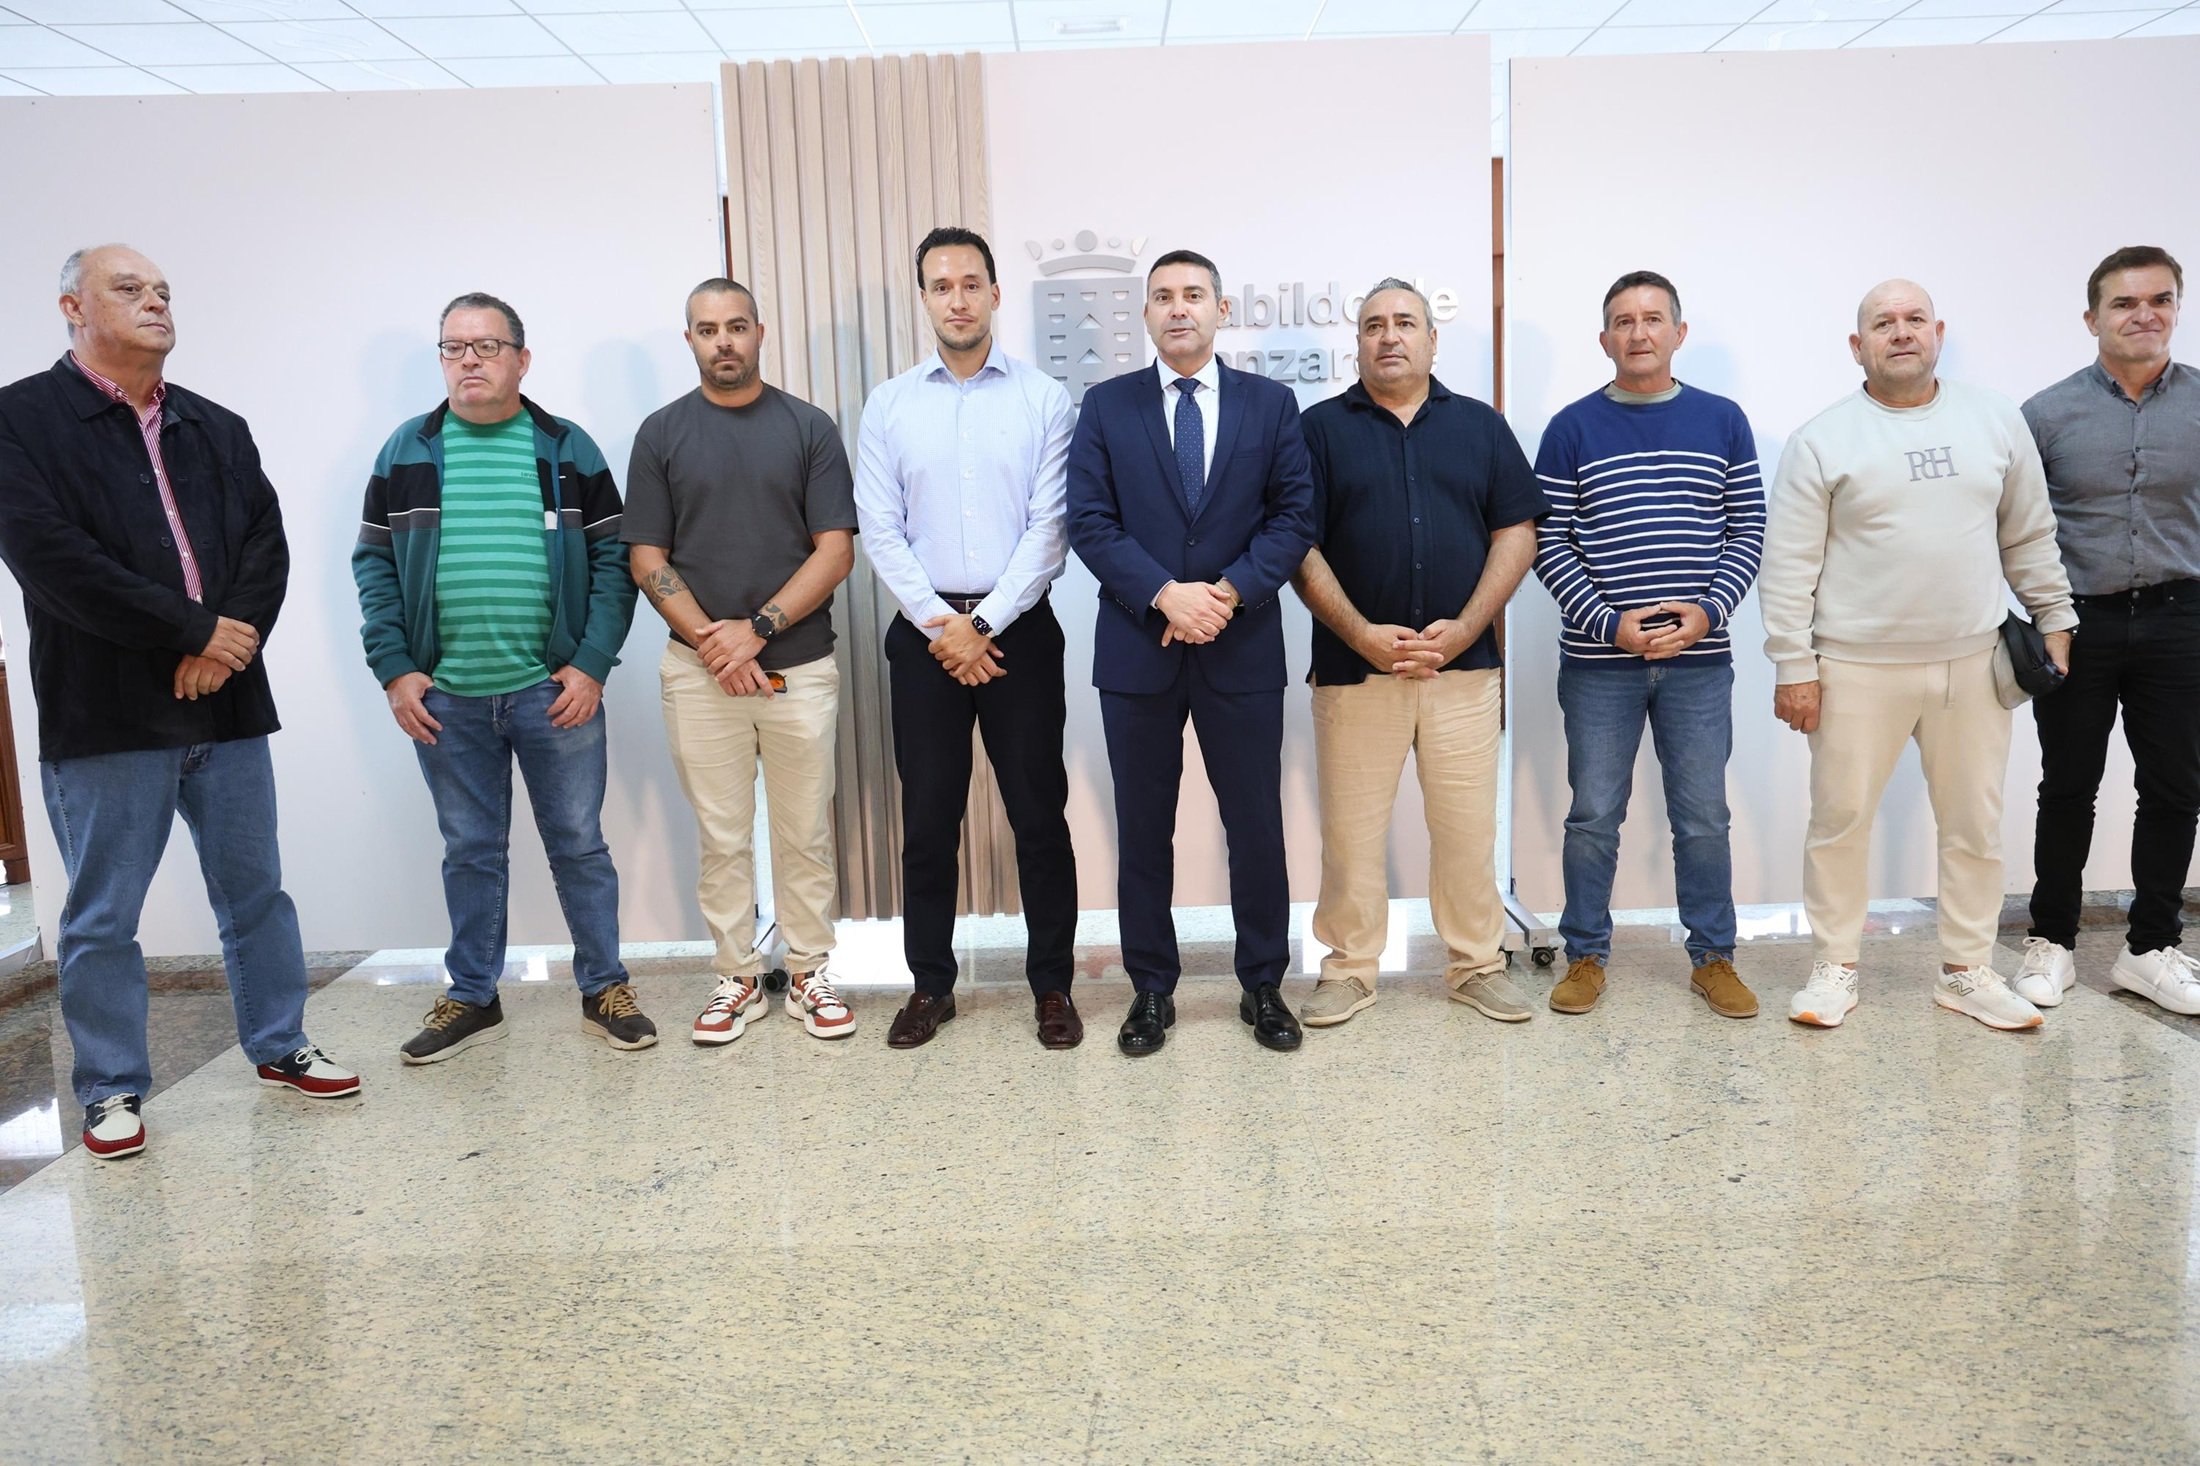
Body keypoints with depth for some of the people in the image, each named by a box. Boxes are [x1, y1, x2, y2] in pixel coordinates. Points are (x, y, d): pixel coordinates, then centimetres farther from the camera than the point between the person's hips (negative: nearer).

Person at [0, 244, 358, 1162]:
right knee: (103, 917, 6)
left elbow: (267, 547, 4)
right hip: (103, 715, -4)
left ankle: (279, 1047, 28)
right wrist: (197, 628, -15)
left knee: (255, 892, 13)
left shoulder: (218, 430, 13)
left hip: (225, 704, 5)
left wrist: (227, 644, -13)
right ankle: (112, 1089, 20)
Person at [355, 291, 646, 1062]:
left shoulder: (569, 449, 2)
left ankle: (605, 989, 20)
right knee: (470, 852, 12)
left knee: (579, 845, 7)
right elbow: (374, 564, 7)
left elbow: (613, 558, 0)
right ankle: (472, 998, 25)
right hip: (445, 698, 2)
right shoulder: (406, 451, 6)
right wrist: (394, 669, -3)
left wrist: (591, 663, -9)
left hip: (554, 691, -1)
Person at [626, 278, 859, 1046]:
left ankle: (808, 972, 20)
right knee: (722, 837, 8)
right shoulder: (661, 433, 5)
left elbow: (835, 550, -4)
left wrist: (756, 629, -13)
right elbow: (647, 558, 2)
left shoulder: (809, 428, 2)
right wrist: (710, 638, -11)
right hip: (699, 669, 1)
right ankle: (736, 975, 21)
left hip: (799, 664, 0)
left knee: (804, 834, 7)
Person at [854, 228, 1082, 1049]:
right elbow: (880, 529, 1)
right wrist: (939, 624, -9)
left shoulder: (1043, 399, 0)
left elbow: (1050, 528, -6)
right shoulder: (889, 405, 6)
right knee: (927, 818, 8)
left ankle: (1051, 985, 17)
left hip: (1018, 628, -1)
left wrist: (983, 625, -12)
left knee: (1039, 815, 4)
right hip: (925, 632, 2)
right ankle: (931, 985, 21)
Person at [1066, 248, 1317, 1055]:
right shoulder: (1106, 406, 4)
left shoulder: (1271, 403, 6)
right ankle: (1151, 989, 22)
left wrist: (1229, 592, -15)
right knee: (1143, 829, 9)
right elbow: (1090, 521, -3)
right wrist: (1165, 594, -16)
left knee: (1256, 825, 7)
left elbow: (1294, 516, -1)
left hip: (1243, 648, 0)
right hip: (1137, 648, 0)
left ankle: (1263, 985, 23)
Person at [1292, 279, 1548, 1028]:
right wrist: (1362, 635, -12)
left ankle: (1477, 963, 21)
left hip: (1462, 664, 1)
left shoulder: (1480, 425, 10)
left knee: (1468, 825, 6)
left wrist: (1463, 629, -9)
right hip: (1353, 664, -1)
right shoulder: (1321, 427, 5)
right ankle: (1349, 968, 18)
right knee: (1351, 829, 4)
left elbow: (1517, 532, 5)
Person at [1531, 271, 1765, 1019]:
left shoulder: (1722, 421, 6)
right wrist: (1610, 623, -13)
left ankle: (1713, 957, 23)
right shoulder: (1572, 429, 0)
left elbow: (1747, 530, 6)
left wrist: (1710, 610, -9)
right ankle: (1586, 956, 21)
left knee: (1704, 818, 8)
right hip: (1599, 661, -1)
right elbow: (1548, 543, -2)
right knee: (1593, 817, 6)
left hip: (1700, 660, 1)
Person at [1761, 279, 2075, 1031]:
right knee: (1840, 821, 4)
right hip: (1858, 668, -3)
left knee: (1975, 825, 11)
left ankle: (1968, 971, 25)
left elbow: (2029, 537, 14)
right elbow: (1789, 566, -7)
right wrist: (1793, 668, -10)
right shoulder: (1821, 441, -4)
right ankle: (1834, 968, 19)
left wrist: (2054, 619, 12)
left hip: (1972, 663, 3)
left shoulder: (1997, 420, 7)